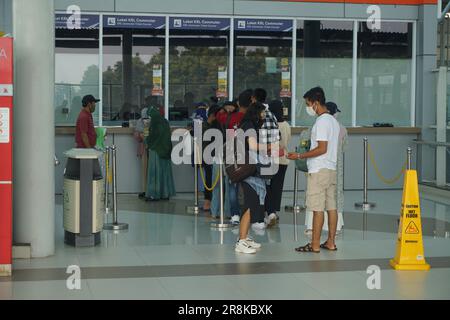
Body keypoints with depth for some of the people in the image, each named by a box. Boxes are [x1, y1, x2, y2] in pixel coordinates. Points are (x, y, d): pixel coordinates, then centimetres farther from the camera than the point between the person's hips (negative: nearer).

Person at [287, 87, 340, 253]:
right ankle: (331, 242, 13)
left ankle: (315, 245, -3)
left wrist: (299, 156, -15)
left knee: (317, 208, -6)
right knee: (331, 207, 9)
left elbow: (322, 149, -20)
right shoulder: (333, 121, 15)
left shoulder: (321, 121, -15)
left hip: (319, 170, -10)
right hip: (331, 169, 10)